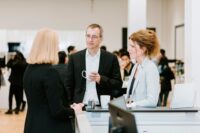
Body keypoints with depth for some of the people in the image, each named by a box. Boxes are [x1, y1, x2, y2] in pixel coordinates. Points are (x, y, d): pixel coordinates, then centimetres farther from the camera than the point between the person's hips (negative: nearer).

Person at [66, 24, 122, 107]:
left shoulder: (111, 58, 2)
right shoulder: (74, 58, 5)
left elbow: (118, 84, 1)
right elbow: (69, 85, 6)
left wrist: (100, 79, -14)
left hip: (103, 107, -1)